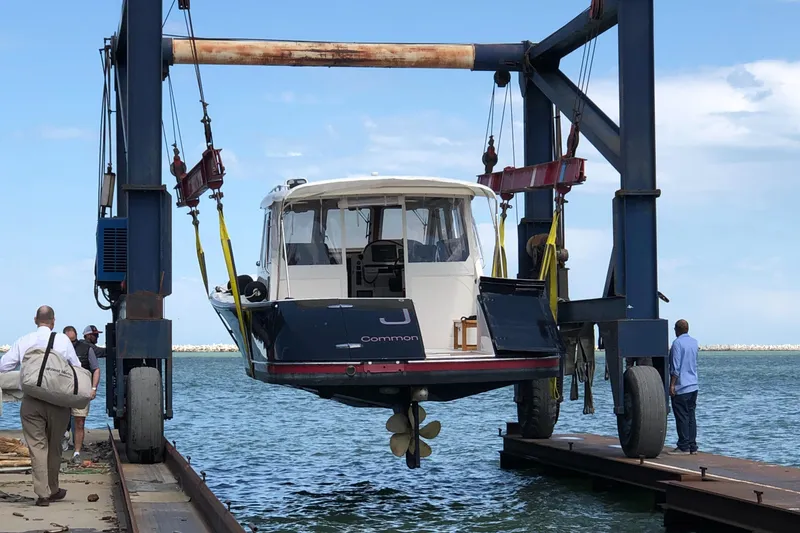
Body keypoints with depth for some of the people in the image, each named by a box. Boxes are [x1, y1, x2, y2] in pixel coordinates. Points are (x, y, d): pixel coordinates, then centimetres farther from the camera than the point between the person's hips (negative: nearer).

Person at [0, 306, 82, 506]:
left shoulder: (23, 342, 2)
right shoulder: (63, 340, -2)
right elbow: (76, 368, 3)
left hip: (31, 401, 0)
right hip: (58, 401, 0)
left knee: (37, 446, 1)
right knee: (54, 446, 13)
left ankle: (42, 493, -5)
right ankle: (53, 490, 25)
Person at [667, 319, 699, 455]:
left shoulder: (677, 343, -12)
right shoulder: (694, 342, 11)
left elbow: (676, 367, -17)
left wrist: (672, 385, -14)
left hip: (681, 387, -8)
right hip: (693, 386, 8)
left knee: (682, 417, -4)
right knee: (691, 416, 10)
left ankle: (683, 447, -4)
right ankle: (692, 446, 10)